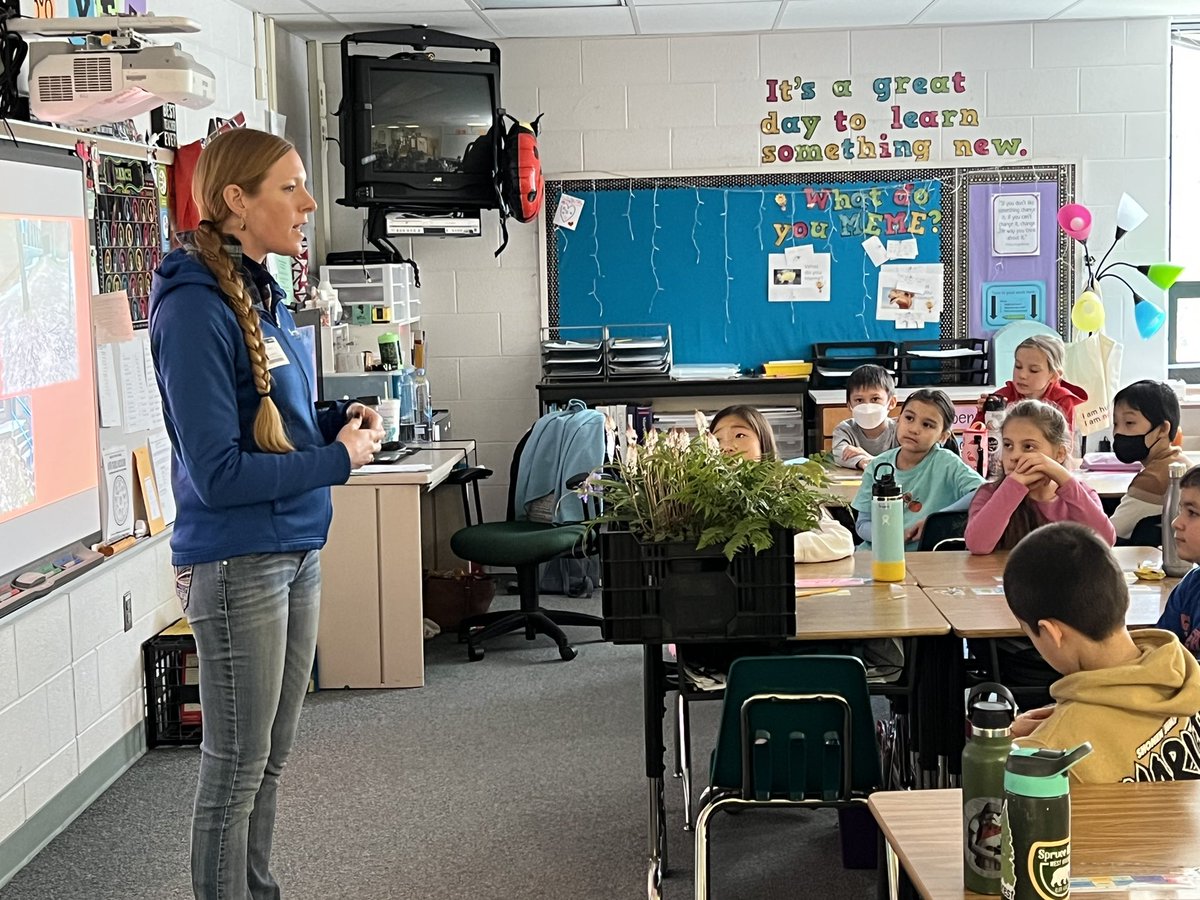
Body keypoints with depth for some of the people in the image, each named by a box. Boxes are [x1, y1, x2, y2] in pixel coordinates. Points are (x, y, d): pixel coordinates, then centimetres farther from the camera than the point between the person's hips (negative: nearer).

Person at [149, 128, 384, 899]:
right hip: (236, 565, -9)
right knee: (236, 769, 4)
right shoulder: (195, 310, -18)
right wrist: (339, 459, -14)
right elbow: (217, 472, -22)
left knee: (271, 758, 18)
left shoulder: (265, 297, 9)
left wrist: (338, 421, 0)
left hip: (297, 552, 9)